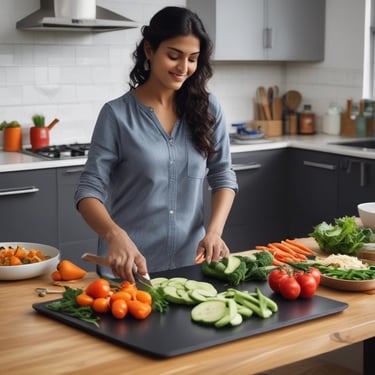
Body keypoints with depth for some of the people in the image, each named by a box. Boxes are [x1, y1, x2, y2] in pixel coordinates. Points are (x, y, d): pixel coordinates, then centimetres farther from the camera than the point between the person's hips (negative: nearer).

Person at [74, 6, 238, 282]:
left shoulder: (207, 108, 0)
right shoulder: (117, 114, -9)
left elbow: (223, 176, 4)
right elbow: (89, 190, -11)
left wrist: (214, 231, -14)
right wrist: (115, 235, -31)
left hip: (190, 261, 3)